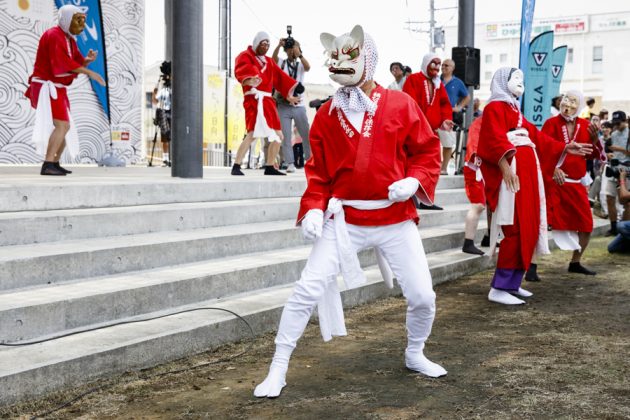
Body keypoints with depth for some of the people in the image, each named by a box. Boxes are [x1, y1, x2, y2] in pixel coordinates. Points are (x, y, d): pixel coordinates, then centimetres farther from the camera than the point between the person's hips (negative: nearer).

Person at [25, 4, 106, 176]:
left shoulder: (69, 39, 16)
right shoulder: (54, 35, -16)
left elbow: (79, 63, 9)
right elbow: (63, 62, -27)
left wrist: (89, 58, -13)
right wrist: (90, 73, -27)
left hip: (56, 90, 10)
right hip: (47, 88, -10)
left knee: (65, 127, 16)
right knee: (62, 126, -21)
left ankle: (55, 164, 24)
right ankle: (47, 166, -25)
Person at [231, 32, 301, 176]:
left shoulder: (269, 62, 24)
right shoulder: (245, 56, 2)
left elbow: (280, 78, 27)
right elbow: (242, 69, -20)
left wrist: (289, 94, 21)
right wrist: (249, 79, -41)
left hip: (268, 101, 8)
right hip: (254, 99, -8)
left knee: (278, 135, 10)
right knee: (253, 133, -23)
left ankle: (269, 168, 20)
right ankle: (236, 167, -20)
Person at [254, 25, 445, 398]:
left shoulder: (400, 105, -3)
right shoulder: (327, 115, 1)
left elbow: (428, 150, 4)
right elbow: (319, 171, 5)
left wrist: (414, 181, -14)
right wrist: (313, 208, -9)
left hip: (396, 219, 0)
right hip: (344, 219, 0)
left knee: (422, 296, 3)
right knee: (307, 290, -9)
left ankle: (415, 355, 34)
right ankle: (278, 371, 4)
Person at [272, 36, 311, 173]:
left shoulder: (300, 65, 9)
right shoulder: (281, 63, 8)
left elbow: (308, 67, -13)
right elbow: (273, 58, -13)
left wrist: (299, 54, -29)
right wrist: (279, 45, -30)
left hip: (299, 105, 1)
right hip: (284, 105, -1)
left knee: (306, 134, 3)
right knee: (286, 136, -3)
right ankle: (290, 163, -2)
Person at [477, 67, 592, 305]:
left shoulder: (516, 111, 26)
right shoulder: (495, 108, -3)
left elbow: (537, 138, 23)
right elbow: (495, 141, -17)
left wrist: (564, 148, 20)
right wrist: (505, 166, -29)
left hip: (528, 174, 10)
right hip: (511, 173, -10)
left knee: (528, 230, 8)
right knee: (516, 231, -14)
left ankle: (512, 283, 13)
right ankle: (498, 289, -12)